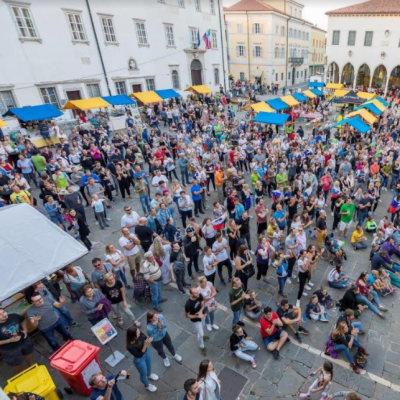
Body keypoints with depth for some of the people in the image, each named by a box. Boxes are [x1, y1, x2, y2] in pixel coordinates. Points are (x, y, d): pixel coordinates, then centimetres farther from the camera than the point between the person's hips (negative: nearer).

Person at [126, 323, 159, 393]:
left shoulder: (140, 334, -28)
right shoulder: (130, 346, -40)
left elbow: (146, 338, -9)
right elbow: (139, 355, -28)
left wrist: (149, 341, -33)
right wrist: (145, 344, -41)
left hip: (147, 352, 5)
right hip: (139, 360, -4)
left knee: (149, 365, 34)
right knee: (143, 374, 25)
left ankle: (149, 375, 68)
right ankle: (147, 385, 56)